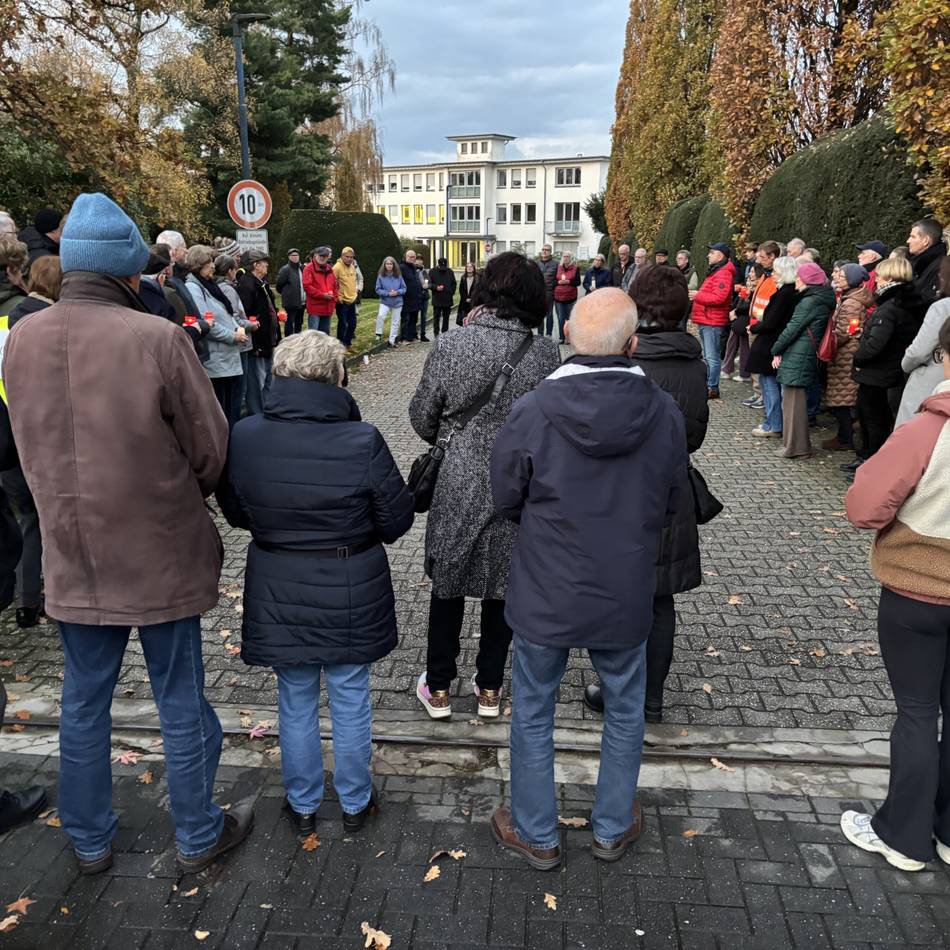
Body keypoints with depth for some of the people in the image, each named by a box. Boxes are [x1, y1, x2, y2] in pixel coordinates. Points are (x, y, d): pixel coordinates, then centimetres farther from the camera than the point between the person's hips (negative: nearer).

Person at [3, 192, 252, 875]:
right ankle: (199, 836, 31)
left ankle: (91, 842, 38)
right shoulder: (158, 338, -20)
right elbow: (211, 449, -11)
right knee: (181, 704, 13)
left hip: (72, 558, 5)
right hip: (160, 556, -4)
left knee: (84, 704, 20)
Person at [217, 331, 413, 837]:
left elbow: (235, 512, 2)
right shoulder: (362, 440, -22)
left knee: (295, 701, 20)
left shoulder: (243, 437, -13)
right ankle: (355, 803, 36)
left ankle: (303, 805, 37)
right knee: (350, 700, 17)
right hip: (351, 593, -2)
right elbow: (396, 521, -11)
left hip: (278, 592, 2)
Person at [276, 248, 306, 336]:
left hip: (301, 302, 7)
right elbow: (279, 285, -8)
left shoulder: (302, 268, 10)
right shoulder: (285, 269, -10)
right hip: (291, 302, -7)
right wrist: (285, 293, 5)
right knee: (289, 323, -2)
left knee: (299, 323, 15)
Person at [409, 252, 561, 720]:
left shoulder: (450, 346, -12)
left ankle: (438, 688, 29)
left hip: (457, 484, 0)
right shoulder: (545, 353, -11)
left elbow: (422, 418, -3)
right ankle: (490, 688, 31)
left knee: (448, 585, 17)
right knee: (502, 587, 18)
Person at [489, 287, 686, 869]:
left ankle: (536, 835, 36)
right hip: (626, 596, 2)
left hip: (545, 595, -1)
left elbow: (507, 499, -6)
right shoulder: (665, 413, -14)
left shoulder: (533, 411, -20)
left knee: (534, 713, 19)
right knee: (625, 713, 24)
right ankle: (613, 829, 42)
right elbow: (671, 502, 0)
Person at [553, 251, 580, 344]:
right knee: (560, 318, 3)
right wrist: (558, 282, -11)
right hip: (558, 297, 2)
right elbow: (553, 281, 9)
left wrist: (568, 281, -16)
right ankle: (561, 338, 9)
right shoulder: (558, 267, 7)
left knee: (570, 318, 2)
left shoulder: (576, 268, 1)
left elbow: (578, 282, -2)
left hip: (571, 298, -2)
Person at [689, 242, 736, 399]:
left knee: (712, 357, -8)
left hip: (713, 322, -11)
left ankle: (713, 388, -4)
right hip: (706, 320, 11)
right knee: (707, 356, 17)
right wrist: (697, 295, 8)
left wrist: (697, 295, -16)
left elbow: (718, 297, -24)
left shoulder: (723, 274, -14)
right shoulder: (715, 272, 20)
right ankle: (706, 384, 25)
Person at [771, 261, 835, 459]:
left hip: (797, 357, -10)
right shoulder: (819, 300, 16)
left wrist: (776, 350, -3)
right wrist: (780, 350, 9)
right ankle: (794, 444, 22)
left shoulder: (810, 302, -14)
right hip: (805, 356, 10)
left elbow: (793, 328, -14)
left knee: (794, 401, -4)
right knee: (792, 400, 15)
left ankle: (796, 447, 0)